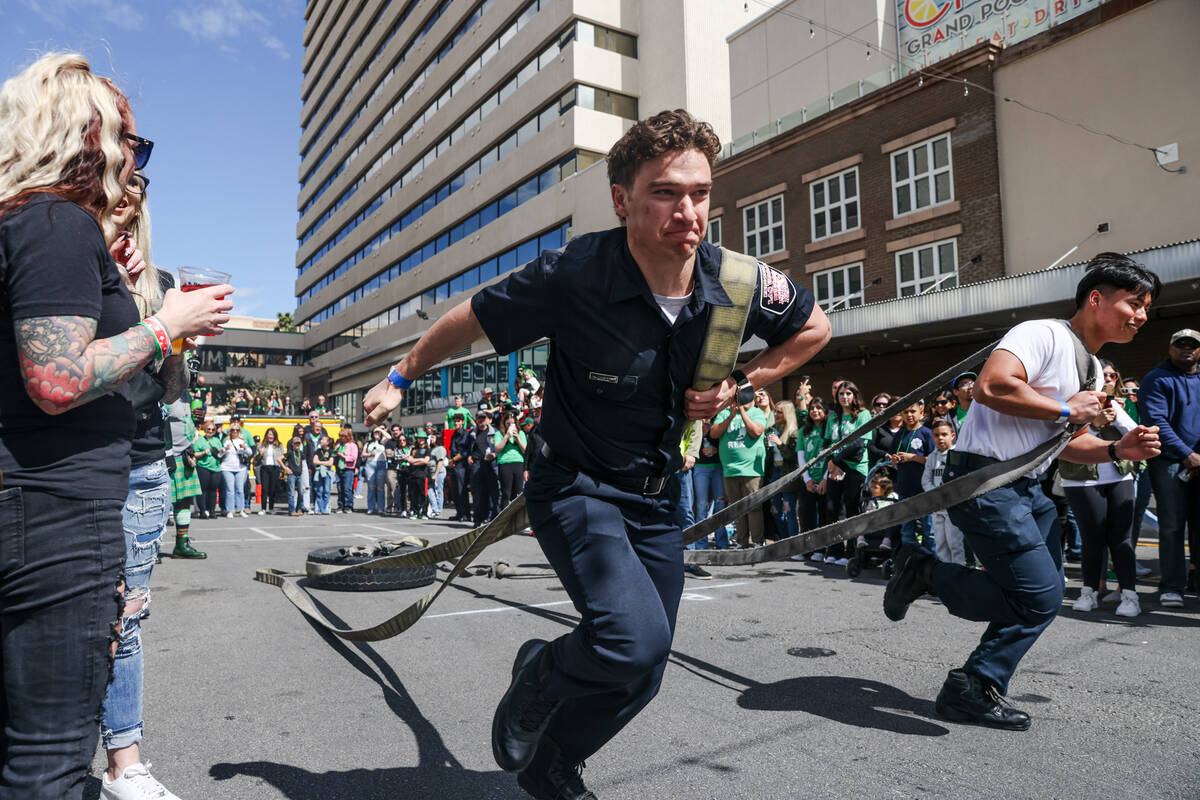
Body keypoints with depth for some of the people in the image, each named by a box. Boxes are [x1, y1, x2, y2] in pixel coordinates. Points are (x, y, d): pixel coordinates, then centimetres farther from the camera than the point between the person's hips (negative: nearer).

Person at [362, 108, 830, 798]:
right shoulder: (572, 275, -23)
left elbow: (815, 329, 8)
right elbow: (468, 321, -7)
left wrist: (739, 387, -4)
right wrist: (400, 380, 5)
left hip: (658, 496, 5)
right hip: (578, 487, -4)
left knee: (641, 674, 11)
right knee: (636, 636, -29)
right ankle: (542, 675, 8)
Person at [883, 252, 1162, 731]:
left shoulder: (1093, 371, 19)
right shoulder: (1044, 334, -12)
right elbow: (990, 387, -29)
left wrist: (1116, 450, 4)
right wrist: (1066, 410, -16)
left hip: (1025, 488, 11)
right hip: (983, 481, -11)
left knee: (1045, 595, 11)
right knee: (1038, 597, -12)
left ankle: (975, 691, 18)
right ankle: (927, 573, 4)